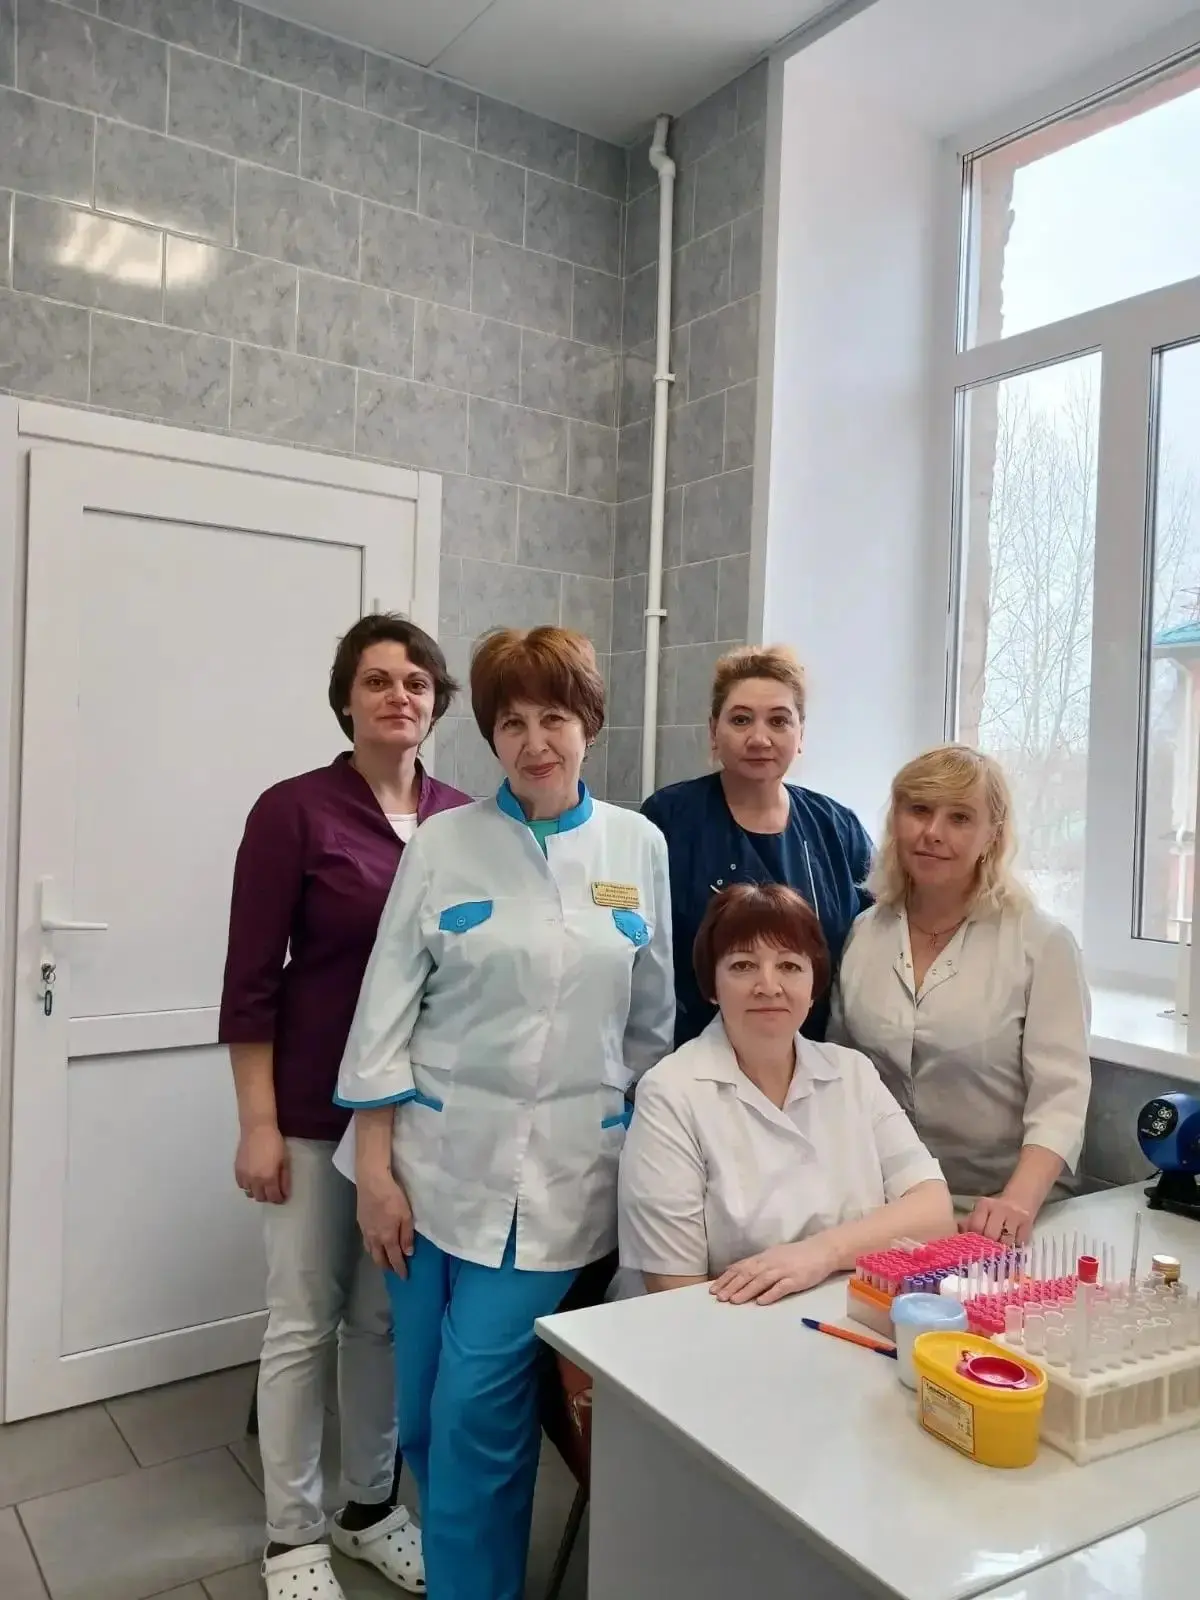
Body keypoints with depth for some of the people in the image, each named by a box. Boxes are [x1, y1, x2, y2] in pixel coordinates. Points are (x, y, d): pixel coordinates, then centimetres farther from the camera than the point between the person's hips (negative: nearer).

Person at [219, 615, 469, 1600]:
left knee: (391, 1315, 16)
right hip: (318, 1109, -3)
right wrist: (258, 1124, -10)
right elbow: (250, 981, -9)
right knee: (304, 1322, 9)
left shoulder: (462, 819, 1)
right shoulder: (294, 811, -10)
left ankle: (372, 1507, 36)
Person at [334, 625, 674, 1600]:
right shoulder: (445, 843, -2)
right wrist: (374, 1167, -4)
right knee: (425, 1410, 12)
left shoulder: (638, 845, 1)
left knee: (477, 1410, -2)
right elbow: (387, 1011, -2)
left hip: (568, 1168, 0)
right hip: (443, 1156, 1)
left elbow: (653, 1019, 7)